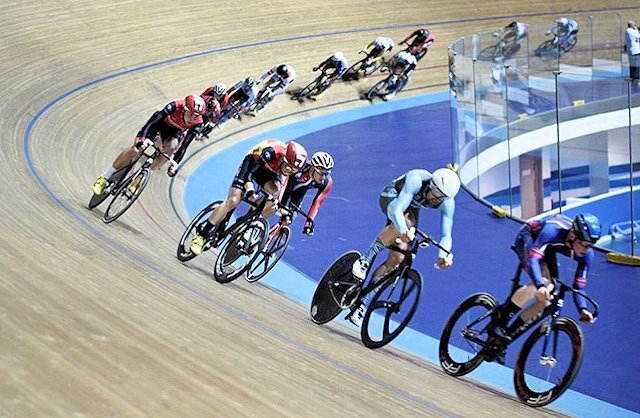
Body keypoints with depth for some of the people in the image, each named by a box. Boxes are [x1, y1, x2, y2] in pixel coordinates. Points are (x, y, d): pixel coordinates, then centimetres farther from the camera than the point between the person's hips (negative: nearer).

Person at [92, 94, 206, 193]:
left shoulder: (197, 124, -30)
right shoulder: (175, 106, -38)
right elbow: (154, 120, -44)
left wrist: (175, 163, -37)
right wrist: (141, 138, -57)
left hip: (175, 130, 2)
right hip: (160, 122, -2)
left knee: (171, 148, -30)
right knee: (135, 150, -15)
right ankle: (105, 178, 1)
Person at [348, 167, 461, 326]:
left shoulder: (448, 203, -29)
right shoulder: (416, 180, -40)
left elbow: (446, 235, -28)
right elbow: (396, 209, -50)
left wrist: (443, 256, -49)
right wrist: (404, 231, -69)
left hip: (411, 208, 4)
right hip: (391, 196, -4)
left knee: (397, 259, -9)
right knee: (406, 222, -40)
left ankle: (362, 302, 1)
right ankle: (365, 259, -28)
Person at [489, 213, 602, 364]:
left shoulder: (587, 255, -24)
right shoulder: (553, 231, -42)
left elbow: (578, 286, -16)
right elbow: (533, 259, -49)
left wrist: (583, 309, -34)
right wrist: (540, 286, -65)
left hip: (547, 249, 6)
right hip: (527, 237, -6)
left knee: (547, 298, -11)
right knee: (538, 284, -32)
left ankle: (506, 333, 2)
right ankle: (499, 317, -18)